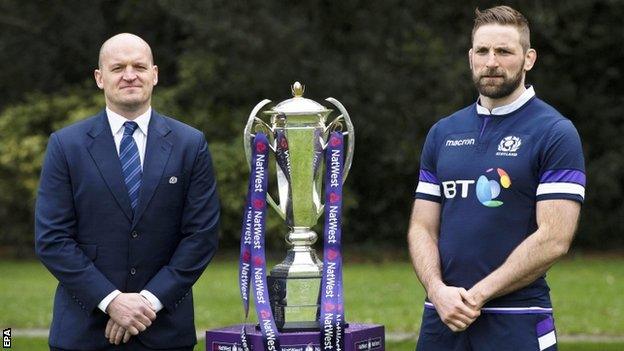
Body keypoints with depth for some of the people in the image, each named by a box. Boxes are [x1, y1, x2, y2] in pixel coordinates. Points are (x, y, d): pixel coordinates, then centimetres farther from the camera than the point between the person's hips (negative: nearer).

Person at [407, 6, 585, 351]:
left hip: (517, 322, -4)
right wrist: (438, 290, -8)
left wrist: (477, 295, -13)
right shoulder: (443, 133, 13)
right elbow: (422, 226, 10)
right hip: (441, 320, 4)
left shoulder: (556, 134, -4)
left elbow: (554, 239, -11)